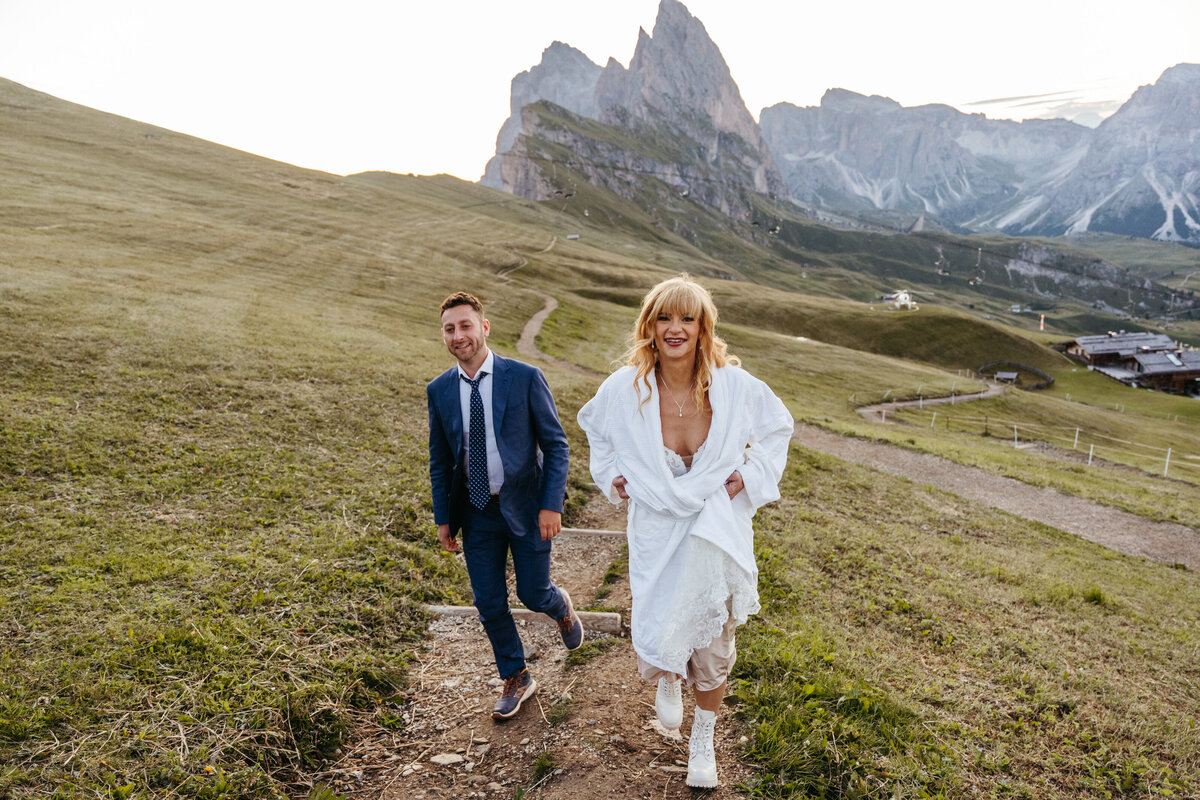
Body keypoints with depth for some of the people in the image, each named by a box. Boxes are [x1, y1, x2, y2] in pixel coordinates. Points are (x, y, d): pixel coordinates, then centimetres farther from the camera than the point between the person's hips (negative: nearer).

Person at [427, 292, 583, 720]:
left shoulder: (525, 378, -12)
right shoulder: (439, 390, -1)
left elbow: (555, 444, -8)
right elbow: (439, 460, 8)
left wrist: (551, 505, -15)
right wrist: (443, 518, 6)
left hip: (526, 506, -3)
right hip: (476, 512, 3)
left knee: (533, 594, 6)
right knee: (489, 603, 10)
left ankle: (561, 607, 44)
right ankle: (515, 679, 33)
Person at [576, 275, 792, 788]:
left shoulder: (735, 385, -14)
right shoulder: (624, 388, -13)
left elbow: (777, 428, 7)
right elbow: (595, 426, 12)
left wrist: (751, 477, -5)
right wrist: (611, 473, 1)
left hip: (717, 534, 0)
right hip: (656, 530, 0)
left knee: (713, 648, 11)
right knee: (656, 643, -2)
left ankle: (703, 742, 41)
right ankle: (668, 679, 41)